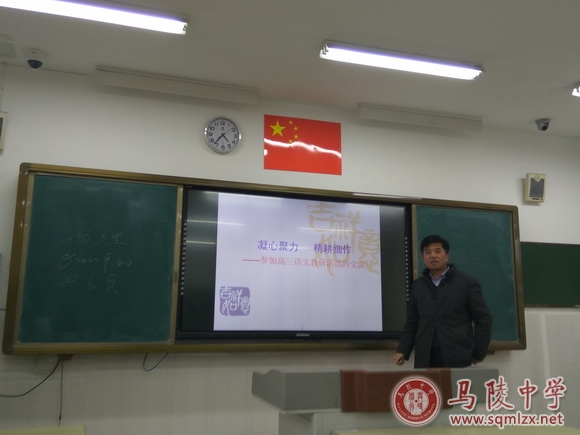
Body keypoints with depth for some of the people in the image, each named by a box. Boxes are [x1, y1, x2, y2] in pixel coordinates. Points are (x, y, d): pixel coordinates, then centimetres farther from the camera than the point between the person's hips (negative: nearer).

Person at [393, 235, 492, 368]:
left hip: (457, 357, -3)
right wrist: (403, 350, 5)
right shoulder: (418, 285, 14)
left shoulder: (467, 282, 2)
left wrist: (478, 353, 1)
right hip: (425, 359, 3)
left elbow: (483, 319, 3)